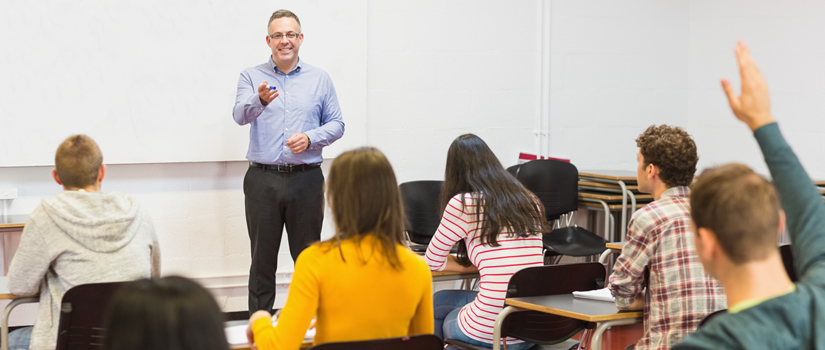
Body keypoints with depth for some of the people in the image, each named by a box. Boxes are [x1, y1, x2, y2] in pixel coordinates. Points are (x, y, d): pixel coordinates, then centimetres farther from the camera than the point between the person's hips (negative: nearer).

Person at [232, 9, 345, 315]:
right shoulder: (252, 77, 5)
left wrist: (310, 138, -11)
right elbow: (240, 115, -13)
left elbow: (336, 124, 8)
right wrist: (259, 100, -35)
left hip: (306, 179, 1)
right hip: (263, 180, -1)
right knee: (262, 259, 5)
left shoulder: (319, 79, 9)